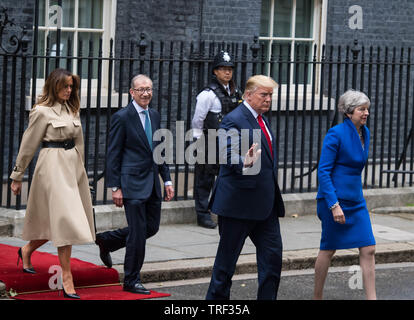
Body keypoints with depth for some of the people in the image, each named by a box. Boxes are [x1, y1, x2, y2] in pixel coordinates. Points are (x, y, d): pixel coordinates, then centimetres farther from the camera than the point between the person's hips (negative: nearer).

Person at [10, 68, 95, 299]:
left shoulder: (72, 110, 14)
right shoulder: (42, 111, -7)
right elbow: (28, 145, -3)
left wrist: (79, 168, 20)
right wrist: (17, 176, 1)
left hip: (73, 167, 8)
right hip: (53, 166, -8)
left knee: (67, 220, 9)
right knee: (65, 220, -12)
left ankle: (27, 250, 33)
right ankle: (67, 280, -10)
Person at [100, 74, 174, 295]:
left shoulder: (154, 116, 12)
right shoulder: (122, 117, -10)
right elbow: (113, 155, -10)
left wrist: (167, 180, 12)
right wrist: (115, 187, -13)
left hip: (152, 182, 7)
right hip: (133, 183, -7)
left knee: (152, 227, 13)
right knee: (138, 233, -4)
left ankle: (107, 240, 32)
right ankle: (132, 281, 9)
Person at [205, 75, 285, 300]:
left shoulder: (261, 120, 16)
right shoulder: (234, 120, -12)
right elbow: (229, 156, -23)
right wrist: (245, 163, -45)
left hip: (265, 205, 8)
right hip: (239, 203, -8)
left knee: (272, 255, 4)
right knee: (227, 257, 2)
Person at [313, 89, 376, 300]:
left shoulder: (364, 132, 9)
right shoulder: (336, 134, -14)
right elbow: (323, 171, -16)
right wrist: (334, 205, -22)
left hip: (356, 199, 7)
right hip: (335, 198, -7)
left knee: (368, 250, -2)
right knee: (329, 249, 4)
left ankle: (371, 298, -1)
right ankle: (317, 297, 19)